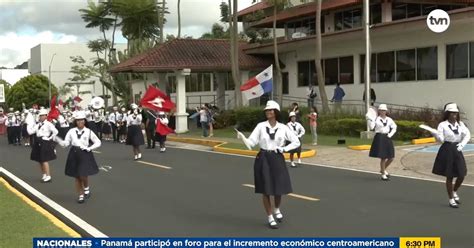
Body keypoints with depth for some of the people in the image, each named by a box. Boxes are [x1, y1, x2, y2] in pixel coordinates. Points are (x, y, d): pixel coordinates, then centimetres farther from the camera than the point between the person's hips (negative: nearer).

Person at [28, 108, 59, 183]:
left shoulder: (48, 124, -10)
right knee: (40, 160, 13)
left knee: (44, 160, -8)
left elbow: (56, 131, -19)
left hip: (45, 143, -8)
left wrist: (50, 138, -13)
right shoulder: (37, 124, 10)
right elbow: (30, 132, 4)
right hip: (38, 143, 8)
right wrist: (29, 124, 2)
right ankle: (44, 175, 24)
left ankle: (48, 176, -3)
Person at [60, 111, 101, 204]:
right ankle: (81, 195, 19)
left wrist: (89, 148, -8)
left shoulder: (88, 131, -2)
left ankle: (87, 189, 18)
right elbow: (66, 143, -1)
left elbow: (98, 142, 2)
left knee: (83, 175, -12)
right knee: (77, 177, 7)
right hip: (74, 155, 2)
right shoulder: (71, 131, 2)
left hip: (85, 155, -2)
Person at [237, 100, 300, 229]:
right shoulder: (261, 126, -3)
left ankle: (277, 210, 38)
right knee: (266, 190, 3)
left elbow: (296, 142, 5)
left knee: (279, 188, 5)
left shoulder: (283, 128, -1)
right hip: (263, 159, -1)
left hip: (277, 159, 1)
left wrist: (284, 149, -6)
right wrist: (242, 137, -28)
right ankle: (270, 218, 18)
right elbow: (251, 142, -9)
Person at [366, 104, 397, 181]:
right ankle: (383, 175, 9)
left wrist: (390, 135, 4)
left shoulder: (389, 119, 8)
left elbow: (394, 128, 17)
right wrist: (370, 120, -28)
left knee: (391, 157, 5)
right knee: (383, 158, -4)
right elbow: (372, 127, -17)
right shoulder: (376, 119, -4)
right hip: (379, 138, -5)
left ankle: (383, 170, 30)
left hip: (387, 138, 5)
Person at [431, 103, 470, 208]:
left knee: (461, 175, 2)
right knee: (449, 176, 3)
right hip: (447, 150, -4)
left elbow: (467, 135, 3)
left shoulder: (460, 124, 5)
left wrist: (462, 144, -11)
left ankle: (454, 192, 32)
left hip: (457, 150, 4)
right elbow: (441, 139, -14)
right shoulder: (443, 125, -7)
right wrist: (435, 133, -33)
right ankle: (451, 199, 17)